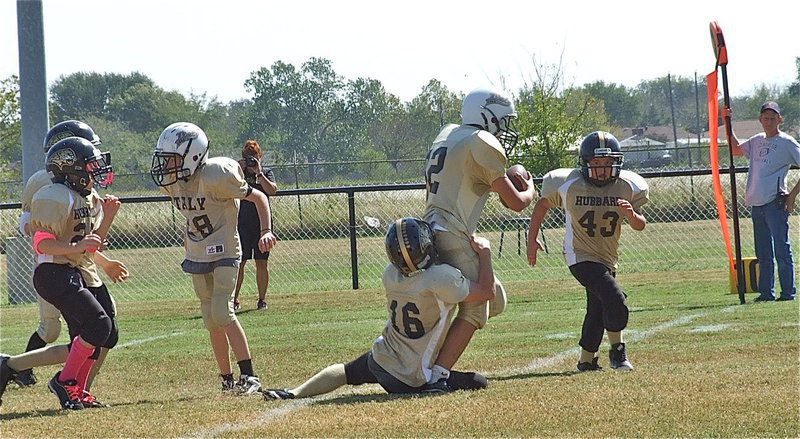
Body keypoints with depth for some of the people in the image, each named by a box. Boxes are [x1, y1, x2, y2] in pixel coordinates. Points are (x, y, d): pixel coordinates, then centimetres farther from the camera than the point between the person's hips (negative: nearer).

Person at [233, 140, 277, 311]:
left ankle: (262, 299, 10)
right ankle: (235, 299, 1)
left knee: (262, 263, 3)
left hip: (261, 223, 1)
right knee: (238, 262, -4)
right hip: (242, 223, -1)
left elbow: (272, 190, -10)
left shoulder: (267, 172, 8)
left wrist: (258, 173, -14)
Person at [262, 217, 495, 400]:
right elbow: (486, 291, -11)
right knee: (479, 382, 6)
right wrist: (484, 251, -2)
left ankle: (294, 393, 11)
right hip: (413, 378, -5)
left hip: (380, 362, 5)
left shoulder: (390, 275, -5)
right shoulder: (442, 278, -24)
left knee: (343, 371, 29)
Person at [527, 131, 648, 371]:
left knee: (598, 311, 17)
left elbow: (640, 225, -3)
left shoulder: (627, 187, -8)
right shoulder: (568, 185, -15)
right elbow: (542, 205, 3)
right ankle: (618, 351, -5)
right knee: (614, 298, -23)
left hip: (608, 258, 6)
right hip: (580, 256, -6)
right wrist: (532, 239, 4)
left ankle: (586, 360, 33)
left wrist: (631, 214, -26)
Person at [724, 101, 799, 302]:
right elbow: (735, 149, 33)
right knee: (763, 253, 10)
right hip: (757, 203, 7)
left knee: (782, 250, -8)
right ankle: (766, 292, 14)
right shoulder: (757, 141, 17)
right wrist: (728, 124, 24)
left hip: (776, 202, -7)